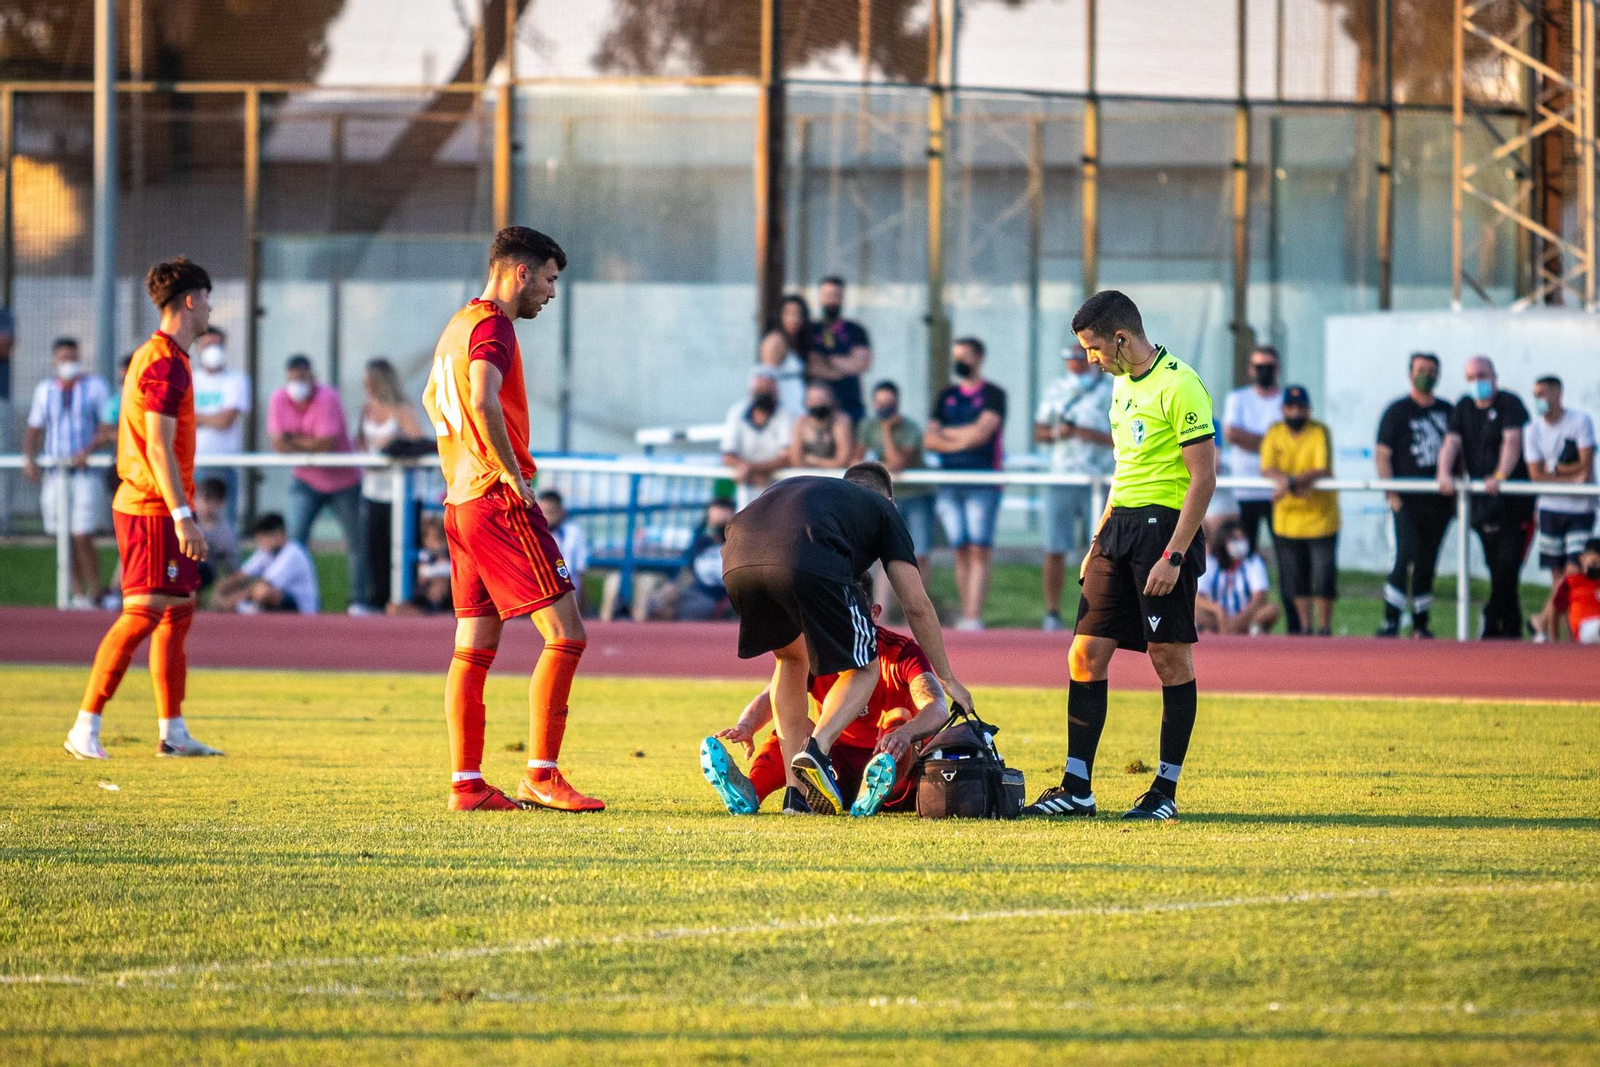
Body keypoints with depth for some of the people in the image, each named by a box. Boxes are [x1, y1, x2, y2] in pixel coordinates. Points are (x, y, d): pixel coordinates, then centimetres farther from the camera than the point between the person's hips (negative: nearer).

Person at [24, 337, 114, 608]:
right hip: (56, 472, 4)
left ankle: (94, 591, -1)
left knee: (82, 536, -13)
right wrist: (29, 458, -1)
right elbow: (34, 429, 16)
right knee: (65, 538, 3)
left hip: (87, 471, -4)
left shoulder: (95, 387, 1)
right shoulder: (45, 390, 13)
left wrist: (88, 451, -20)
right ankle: (78, 594, 9)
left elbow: (109, 428, -5)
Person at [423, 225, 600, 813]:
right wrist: (515, 477, -19)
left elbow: (433, 399, 35)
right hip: (499, 500, -10)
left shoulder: (457, 324, 19)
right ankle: (541, 776, -11)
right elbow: (483, 403, -27)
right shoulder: (492, 325, -11)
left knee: (474, 646, 9)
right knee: (565, 635, -9)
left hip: (460, 499, 10)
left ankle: (466, 782, 9)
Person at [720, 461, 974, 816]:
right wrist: (947, 680, 35)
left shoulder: (797, 486, 43)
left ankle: (797, 788, 22)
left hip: (737, 560, 5)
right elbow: (917, 605, 24)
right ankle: (817, 749, -12)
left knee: (791, 658, 31)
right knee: (862, 670, 16)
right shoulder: (882, 508, 31)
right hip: (810, 565, -5)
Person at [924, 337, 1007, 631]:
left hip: (983, 483, -5)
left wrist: (946, 433, 2)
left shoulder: (993, 395, 4)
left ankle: (974, 618, -18)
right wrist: (961, 440, -6)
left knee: (979, 550, -11)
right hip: (949, 483, 5)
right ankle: (965, 616, 4)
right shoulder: (946, 397, 18)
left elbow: (981, 432, -10)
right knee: (961, 551, 2)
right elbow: (929, 440, 10)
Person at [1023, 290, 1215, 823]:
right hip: (1120, 525, 9)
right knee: (1086, 654, 4)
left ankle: (1166, 789, 5)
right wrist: (1098, 542, 22)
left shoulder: (1180, 386, -13)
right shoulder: (1124, 384, 15)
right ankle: (1076, 789, 7)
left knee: (1170, 658, -2)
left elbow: (1204, 478, -16)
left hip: (1165, 526, -9)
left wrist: (1173, 556, -20)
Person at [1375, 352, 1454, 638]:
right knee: (1405, 554, -18)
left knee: (1427, 563, 9)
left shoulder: (1446, 411, 14)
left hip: (1438, 502, 4)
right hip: (1407, 500, -4)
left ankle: (1421, 625, 16)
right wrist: (1391, 493, -12)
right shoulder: (1397, 411, 1)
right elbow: (1382, 455, -2)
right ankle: (1390, 622, -17)